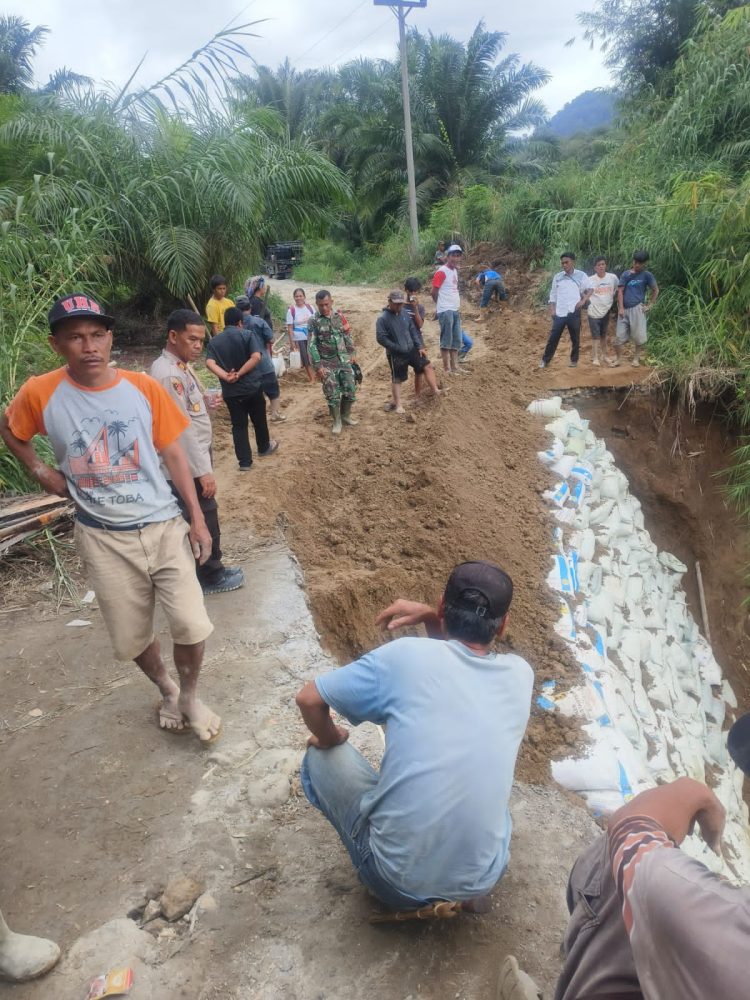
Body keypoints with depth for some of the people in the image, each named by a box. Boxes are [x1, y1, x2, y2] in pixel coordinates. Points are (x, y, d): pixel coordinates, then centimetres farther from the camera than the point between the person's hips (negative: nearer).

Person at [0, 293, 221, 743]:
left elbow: (173, 454, 0)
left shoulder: (143, 387, -7)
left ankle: (190, 695, 26)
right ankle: (168, 690, 44)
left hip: (164, 526, 0)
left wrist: (197, 518, -2)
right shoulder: (40, 394, -8)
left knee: (192, 625, -5)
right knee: (132, 639, 12)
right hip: (103, 538, 1)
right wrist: (42, 472, 1)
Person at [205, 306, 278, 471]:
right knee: (259, 420, 20)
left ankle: (245, 462, 9)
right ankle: (264, 448, 41)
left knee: (239, 426, 9)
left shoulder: (214, 341, 3)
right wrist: (239, 374, -19)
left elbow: (209, 363, -14)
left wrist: (226, 377, -21)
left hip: (230, 391, 2)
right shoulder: (247, 335, -5)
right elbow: (256, 357, -20)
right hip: (252, 387, -1)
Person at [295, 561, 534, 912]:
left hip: (398, 879, -4)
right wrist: (429, 617, 4)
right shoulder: (520, 675, -3)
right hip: (482, 881, 4)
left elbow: (308, 698, -6)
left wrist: (330, 740, 14)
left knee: (320, 758, 16)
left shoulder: (406, 655, -15)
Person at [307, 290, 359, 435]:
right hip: (328, 364, -3)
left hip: (344, 360, 3)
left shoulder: (339, 316, 3)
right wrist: (318, 365, -14)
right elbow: (311, 345, -9)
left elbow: (348, 336, 12)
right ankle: (336, 422, 16)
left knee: (350, 390, 6)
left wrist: (353, 353, 9)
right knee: (332, 395, -1)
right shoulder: (314, 321, -7)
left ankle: (346, 416, 27)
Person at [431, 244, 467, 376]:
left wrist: (458, 306, 12)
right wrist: (442, 306, 3)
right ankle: (446, 368, 0)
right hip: (445, 311, -9)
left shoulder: (455, 271, 15)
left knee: (456, 340, 10)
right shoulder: (441, 272, -11)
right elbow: (434, 292, -10)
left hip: (455, 310, 9)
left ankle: (455, 366, 15)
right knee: (446, 340, -5)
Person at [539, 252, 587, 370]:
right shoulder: (558, 276, 8)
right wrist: (552, 309, 3)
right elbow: (553, 294, 11)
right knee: (553, 338, 1)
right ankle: (545, 360, 9)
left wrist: (583, 301, -12)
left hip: (574, 313, -1)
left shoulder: (581, 275, 1)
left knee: (575, 339, 7)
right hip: (559, 313, 1)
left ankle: (574, 360, 20)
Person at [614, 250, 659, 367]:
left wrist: (650, 305, 0)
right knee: (619, 335, 1)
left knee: (638, 336, 1)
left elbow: (655, 290, 8)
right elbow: (620, 291, 1)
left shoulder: (646, 275, 1)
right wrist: (620, 308, -7)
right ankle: (619, 359, 11)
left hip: (637, 309, -1)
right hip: (624, 309, 2)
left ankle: (636, 358, 14)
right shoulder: (625, 274, 5)